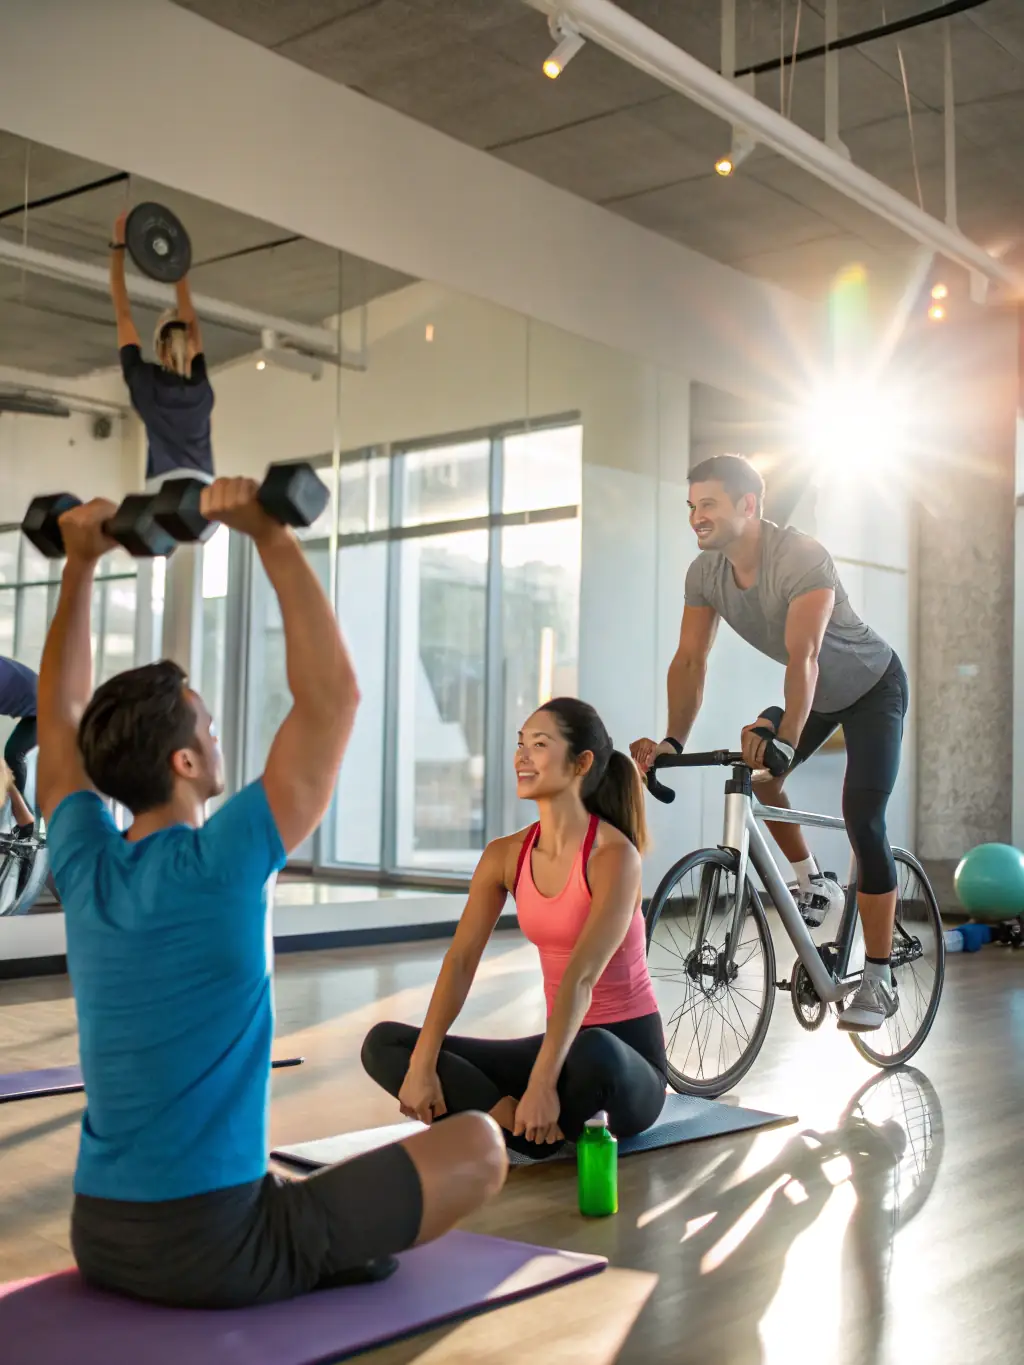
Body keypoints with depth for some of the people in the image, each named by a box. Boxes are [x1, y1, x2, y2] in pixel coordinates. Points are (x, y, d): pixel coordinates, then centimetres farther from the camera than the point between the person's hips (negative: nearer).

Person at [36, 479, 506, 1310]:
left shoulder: (83, 868, -1)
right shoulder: (217, 868, -20)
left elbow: (62, 711, 14)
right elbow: (333, 696, -21)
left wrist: (80, 563, 13)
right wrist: (272, 538, -18)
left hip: (99, 1238, 8)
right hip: (213, 1251, -7)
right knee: (481, 1147, 3)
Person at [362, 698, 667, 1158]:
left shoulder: (614, 856, -18)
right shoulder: (505, 855, 1)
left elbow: (582, 977, -29)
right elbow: (461, 961, -7)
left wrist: (542, 1084, -39)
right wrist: (422, 1064, -19)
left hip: (625, 1060, -6)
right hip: (562, 1043, 6)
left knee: (592, 1053, -43)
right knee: (383, 1043, -6)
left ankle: (522, 1126, -11)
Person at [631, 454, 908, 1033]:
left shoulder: (803, 557, -35)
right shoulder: (705, 572, -16)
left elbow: (803, 659, -45)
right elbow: (691, 661, -19)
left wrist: (786, 739, -56)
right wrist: (673, 741, -32)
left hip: (873, 687, -7)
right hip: (816, 692, 7)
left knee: (863, 821, -15)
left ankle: (880, 981, -7)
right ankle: (815, 885, 15)